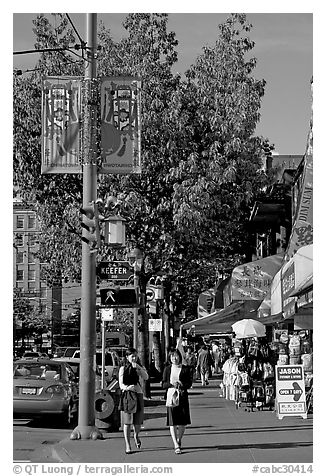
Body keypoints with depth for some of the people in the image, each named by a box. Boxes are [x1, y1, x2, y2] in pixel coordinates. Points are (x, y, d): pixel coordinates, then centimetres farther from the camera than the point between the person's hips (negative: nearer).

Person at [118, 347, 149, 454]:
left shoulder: (140, 368, 9)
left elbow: (146, 377, -10)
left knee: (138, 421, 6)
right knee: (127, 422, -6)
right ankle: (128, 446, -3)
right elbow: (121, 384, -6)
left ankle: (136, 435, 39)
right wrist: (127, 387, -27)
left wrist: (138, 368, -22)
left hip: (138, 395, 2)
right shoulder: (123, 369, 1)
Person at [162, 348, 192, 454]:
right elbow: (163, 384, 3)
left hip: (182, 397, 1)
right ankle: (176, 446, -7)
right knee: (172, 422, -7)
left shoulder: (185, 369, 4)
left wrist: (181, 385, -19)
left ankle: (179, 440, 30)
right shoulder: (167, 369, 6)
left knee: (183, 422, 5)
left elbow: (189, 383, 0)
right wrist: (171, 384, -16)